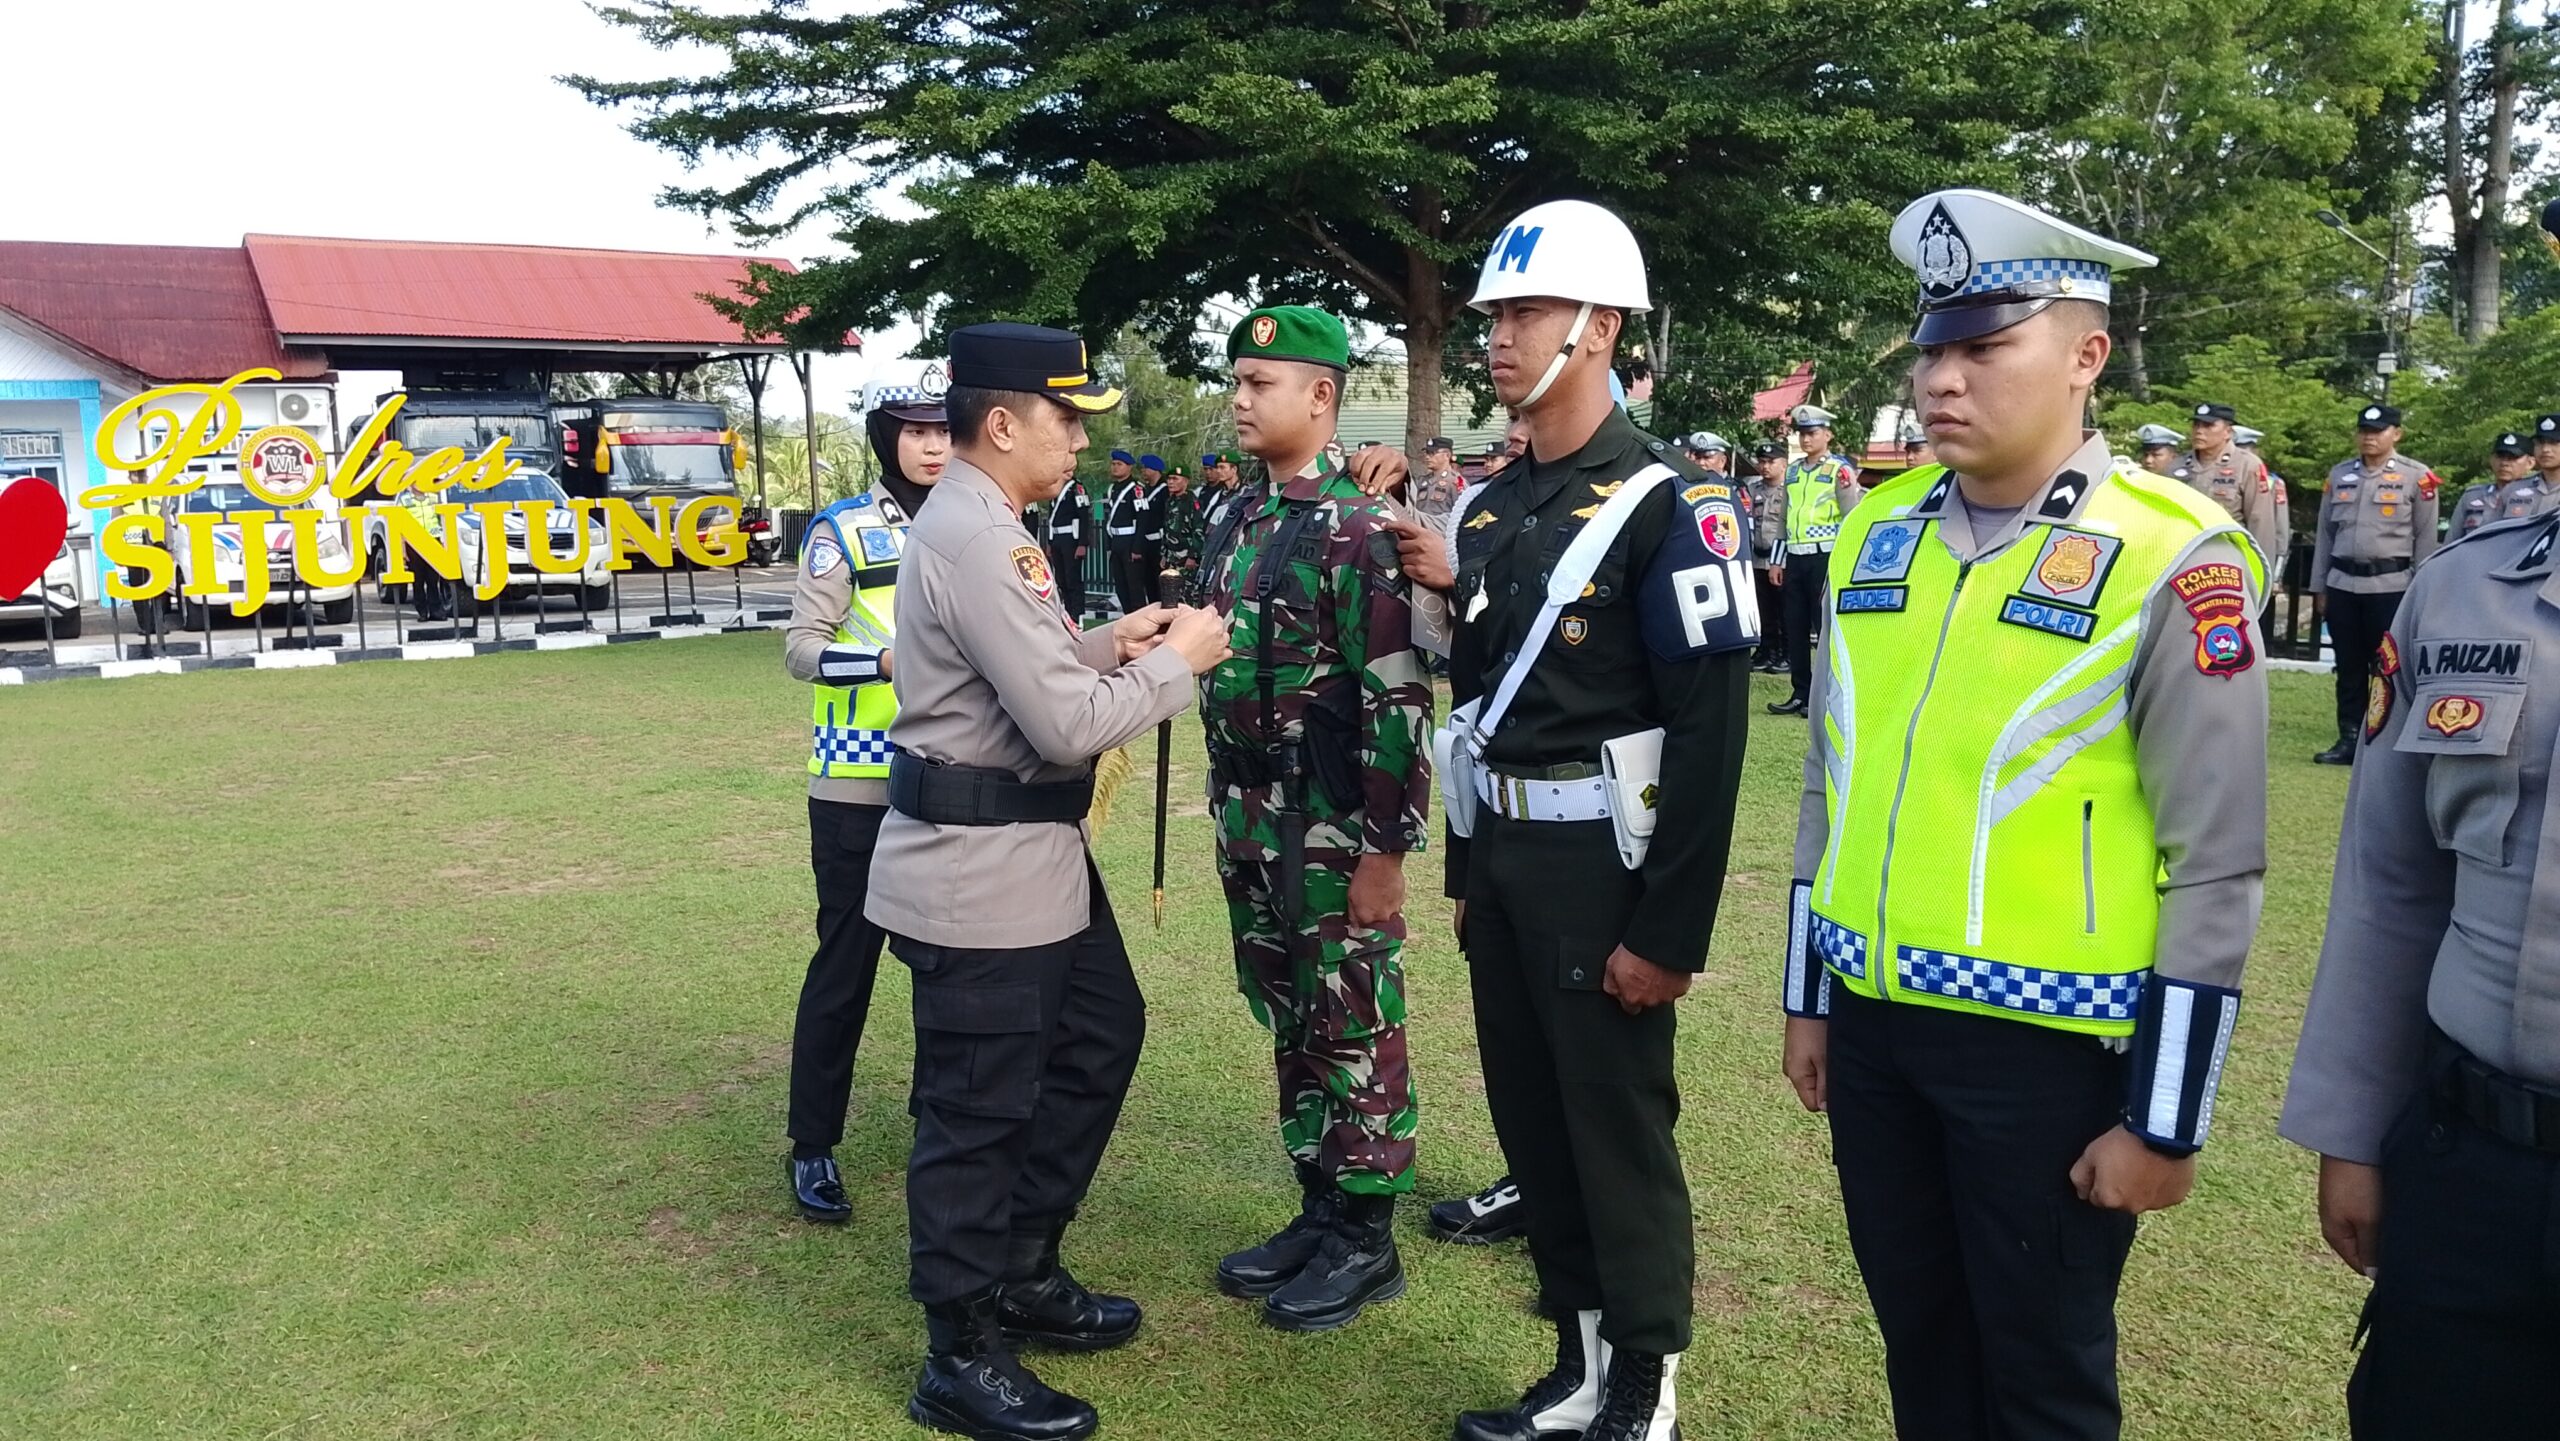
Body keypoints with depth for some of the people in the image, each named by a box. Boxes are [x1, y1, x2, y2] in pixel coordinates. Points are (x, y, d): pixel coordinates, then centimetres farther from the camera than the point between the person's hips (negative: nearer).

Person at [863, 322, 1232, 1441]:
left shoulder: (973, 523, 13)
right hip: (978, 872, -11)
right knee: (977, 1110, 2)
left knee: (1099, 1037, 22)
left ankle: (1022, 1273, 36)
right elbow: (1069, 727, -24)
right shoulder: (978, 539, -21)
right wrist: (1175, 661, -10)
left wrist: (1105, 644, 7)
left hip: (1027, 855, 11)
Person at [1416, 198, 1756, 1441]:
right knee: (1530, 1116, 15)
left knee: (1620, 1127, 4)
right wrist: (1464, 868, 17)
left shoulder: (1668, 503, -14)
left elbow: (1709, 732, -17)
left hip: (1600, 865, -7)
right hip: (1497, 855, 7)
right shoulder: (1485, 506, 8)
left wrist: (1669, 932, -18)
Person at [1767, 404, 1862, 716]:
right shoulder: (1793, 471, 15)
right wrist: (1779, 560, 17)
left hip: (1825, 557, -6)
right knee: (1795, 629, 8)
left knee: (1826, 626, -1)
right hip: (1795, 558, 6)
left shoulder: (1841, 470, -3)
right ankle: (1800, 693, 16)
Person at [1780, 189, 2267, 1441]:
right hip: (1873, 1026, 5)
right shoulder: (1877, 532, 4)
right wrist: (1808, 998, 14)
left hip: (2047, 1047, -5)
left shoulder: (2173, 563, -13)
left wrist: (2163, 1120, -10)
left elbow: (2213, 866, -12)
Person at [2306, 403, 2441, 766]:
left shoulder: (2417, 477, -2)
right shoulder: (2339, 474, 9)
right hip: (2342, 584, 4)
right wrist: (2320, 587, 10)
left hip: (2391, 585, -4)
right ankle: (2349, 740, 15)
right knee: (2348, 667, 8)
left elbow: (2426, 539, -1)